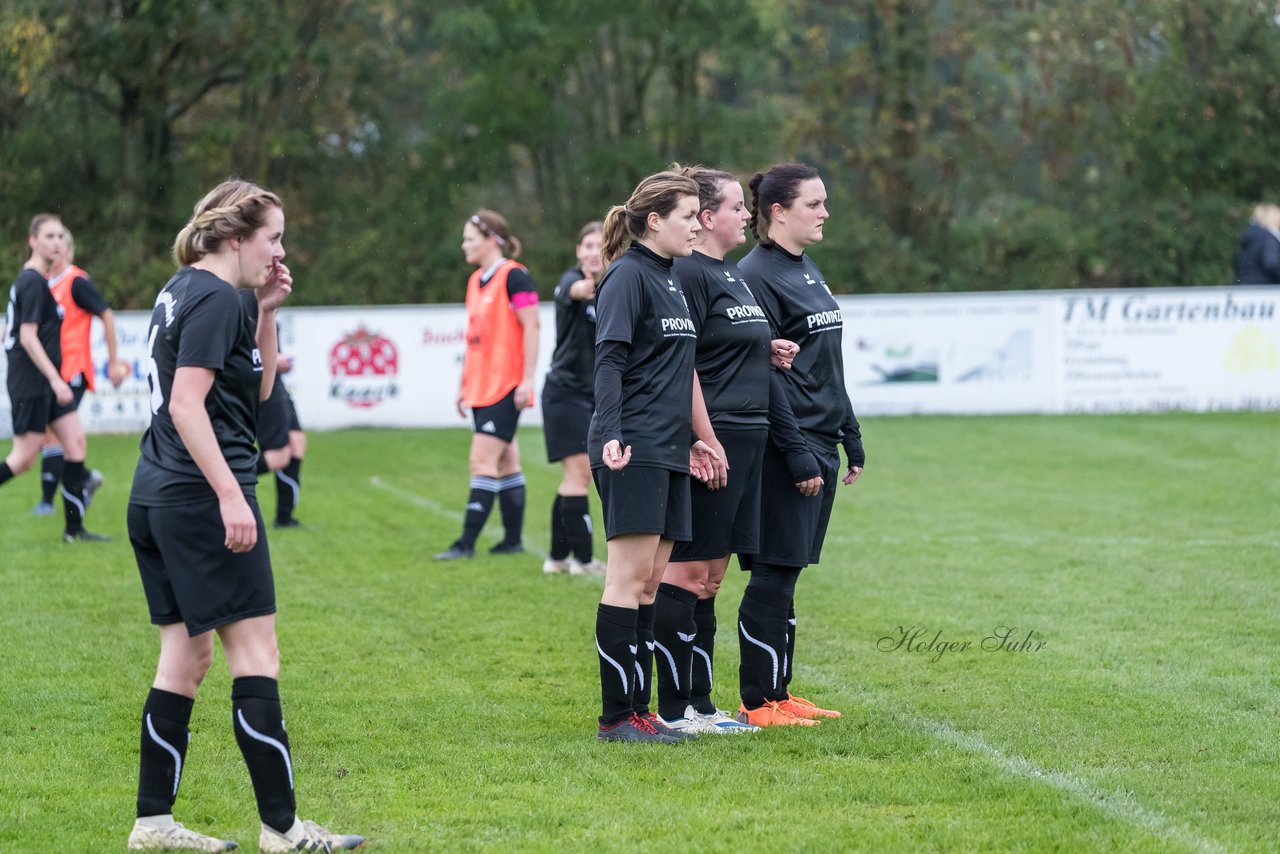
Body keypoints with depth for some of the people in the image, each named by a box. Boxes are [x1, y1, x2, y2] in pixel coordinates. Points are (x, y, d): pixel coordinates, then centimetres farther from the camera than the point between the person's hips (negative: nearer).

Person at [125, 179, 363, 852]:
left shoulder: (181, 292, 17)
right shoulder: (215, 299, -12)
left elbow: (257, 388, 23)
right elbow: (186, 404, -20)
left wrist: (266, 312, 12)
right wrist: (231, 495, -22)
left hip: (155, 495, 10)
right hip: (199, 495, -10)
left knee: (187, 653, 12)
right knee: (255, 652, -7)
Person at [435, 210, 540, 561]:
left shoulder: (514, 276, -11)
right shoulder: (475, 281, 15)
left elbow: (531, 328, -15)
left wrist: (527, 380, -18)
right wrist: (463, 383, 21)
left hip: (506, 387, -9)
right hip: (481, 387, 9)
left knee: (483, 462, -11)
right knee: (505, 462, 12)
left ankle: (467, 542, -12)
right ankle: (513, 539, 16)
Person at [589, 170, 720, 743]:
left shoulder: (669, 280, 20)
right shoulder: (628, 276, -8)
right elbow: (610, 359, -16)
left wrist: (688, 439, 24)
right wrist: (611, 434, -26)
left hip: (666, 453, 9)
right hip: (632, 452, -9)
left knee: (651, 580, 8)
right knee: (630, 575, -9)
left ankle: (637, 708, 11)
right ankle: (616, 717, -7)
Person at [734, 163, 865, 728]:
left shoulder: (809, 273, 17)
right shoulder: (756, 276, -12)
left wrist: (849, 438, 20)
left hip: (819, 444, 9)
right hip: (783, 448, -9)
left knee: (784, 573, 11)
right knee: (774, 572, -6)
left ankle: (778, 692, 15)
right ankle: (758, 702, -2)